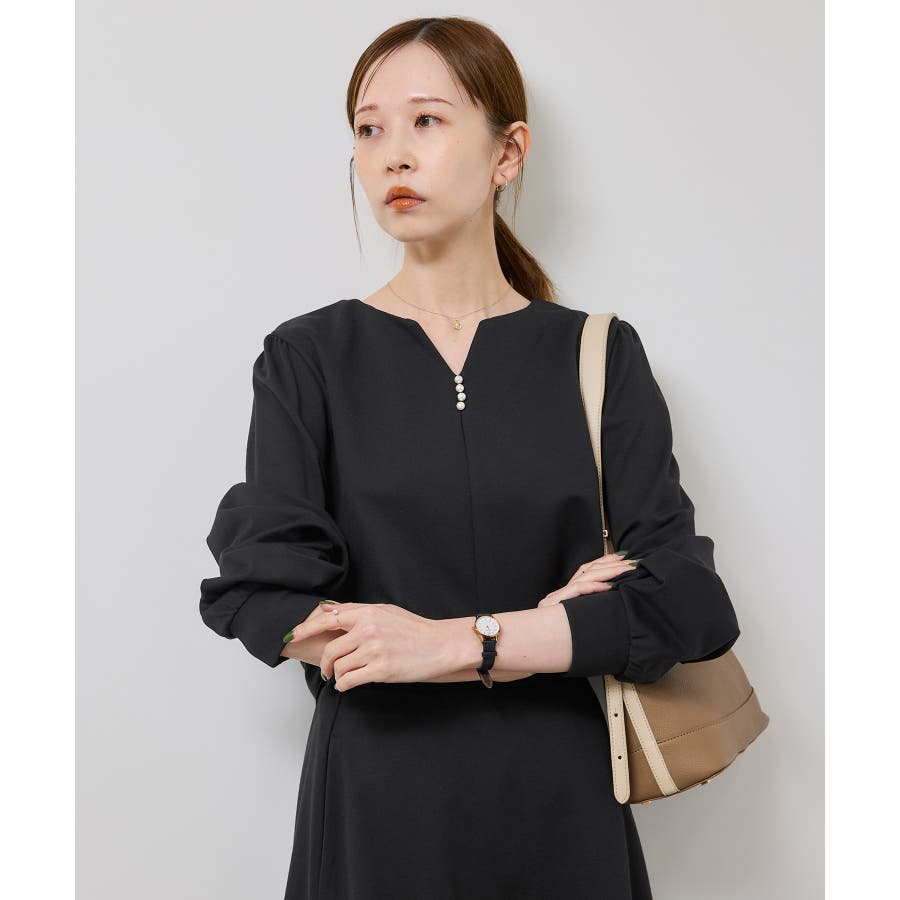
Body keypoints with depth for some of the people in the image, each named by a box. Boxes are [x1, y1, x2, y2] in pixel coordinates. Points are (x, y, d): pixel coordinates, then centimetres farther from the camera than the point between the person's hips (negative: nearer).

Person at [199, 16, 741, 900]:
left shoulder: (598, 355, 0)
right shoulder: (308, 358, -1)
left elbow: (680, 598, -8)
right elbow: (265, 595, -12)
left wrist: (457, 643, -18)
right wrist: (539, 633, -15)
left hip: (561, 795, 1)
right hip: (374, 798, 0)